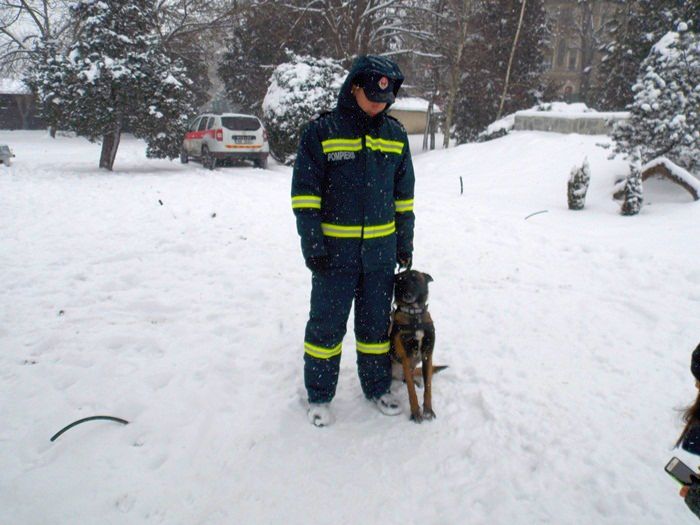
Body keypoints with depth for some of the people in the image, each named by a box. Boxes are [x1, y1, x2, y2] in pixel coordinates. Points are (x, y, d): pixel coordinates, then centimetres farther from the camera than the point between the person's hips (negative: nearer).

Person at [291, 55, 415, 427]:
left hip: (380, 251, 4)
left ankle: (377, 386, 31)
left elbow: (403, 195, 13)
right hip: (334, 250, -3)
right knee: (327, 324, 6)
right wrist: (312, 244, -11)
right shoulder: (321, 131, -6)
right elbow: (305, 192, -6)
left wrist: (405, 243, 12)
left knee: (376, 322, 15)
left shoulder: (395, 135, 7)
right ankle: (319, 395, 22)